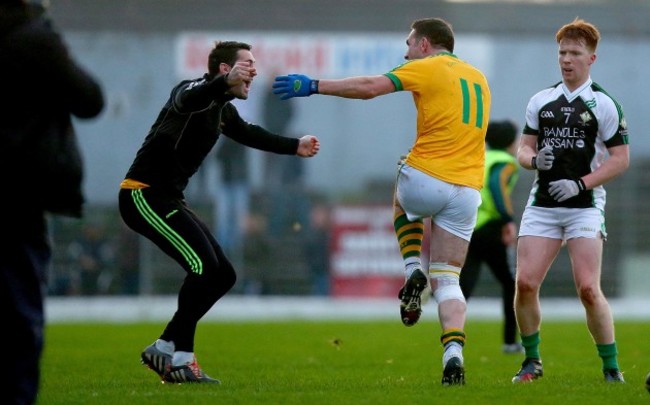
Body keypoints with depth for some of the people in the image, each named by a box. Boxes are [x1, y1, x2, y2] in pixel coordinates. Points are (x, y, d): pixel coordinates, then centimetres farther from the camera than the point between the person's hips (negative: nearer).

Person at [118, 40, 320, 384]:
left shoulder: (222, 109, 13)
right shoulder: (196, 92, -15)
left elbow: (247, 134, 34)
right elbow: (190, 98, -42)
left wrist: (294, 147, 41)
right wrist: (226, 83, -62)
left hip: (168, 199, 10)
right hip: (143, 194, -10)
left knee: (222, 275, 7)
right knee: (204, 266, -20)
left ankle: (163, 349, 13)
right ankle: (180, 359, -13)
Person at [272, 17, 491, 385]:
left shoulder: (427, 68, -1)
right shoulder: (478, 77, 20)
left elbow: (369, 87, -10)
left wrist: (313, 86, -5)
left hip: (426, 178, -5)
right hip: (468, 189, 5)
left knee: (404, 203, 34)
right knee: (447, 279, 9)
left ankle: (413, 273, 12)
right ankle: (454, 356, -13)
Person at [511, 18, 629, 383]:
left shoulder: (603, 104, -2)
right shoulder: (541, 101, 11)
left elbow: (621, 159, -3)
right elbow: (524, 149, 16)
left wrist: (580, 183, -14)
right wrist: (534, 159, -8)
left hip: (584, 206, -4)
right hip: (542, 205, 4)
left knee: (588, 289, -14)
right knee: (525, 283, -8)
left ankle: (612, 367, 0)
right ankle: (532, 361, 11)